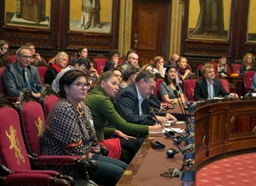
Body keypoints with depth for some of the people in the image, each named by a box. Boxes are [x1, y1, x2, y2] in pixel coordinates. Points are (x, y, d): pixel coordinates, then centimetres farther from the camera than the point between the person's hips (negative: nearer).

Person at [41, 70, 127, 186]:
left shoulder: (81, 107, 7)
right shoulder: (64, 110, -24)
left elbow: (90, 133, 19)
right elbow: (74, 150, -25)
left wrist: (94, 147, 2)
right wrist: (89, 153, -7)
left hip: (85, 155, 10)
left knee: (124, 167, 7)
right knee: (117, 173, -15)